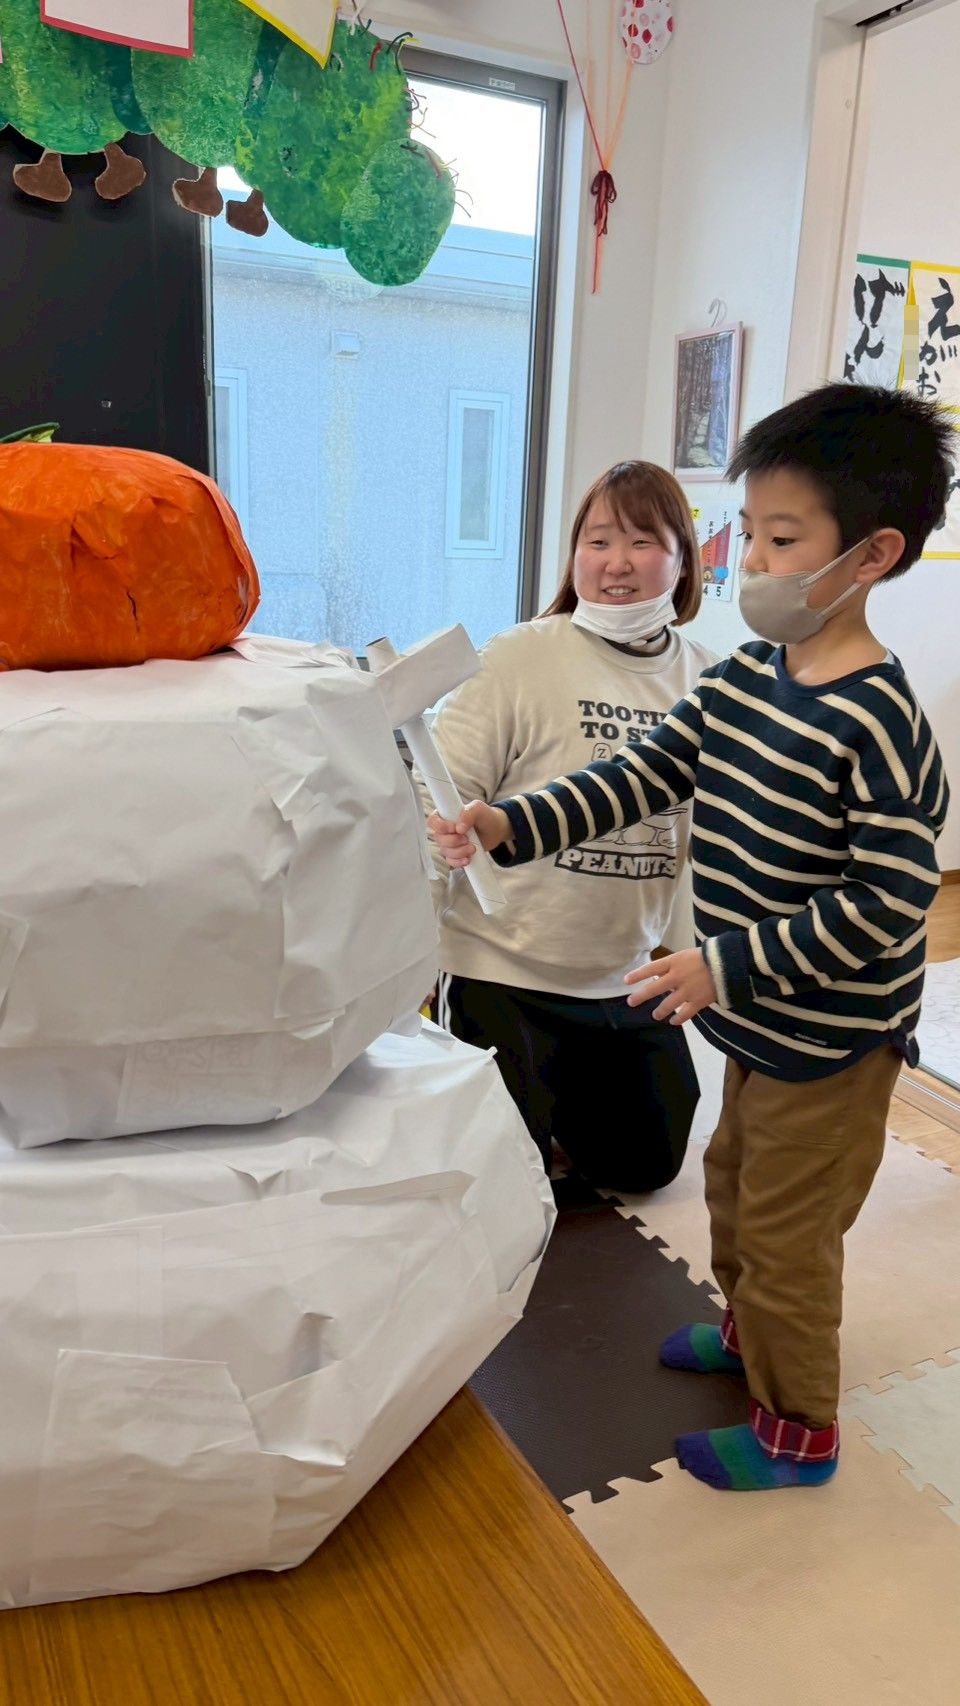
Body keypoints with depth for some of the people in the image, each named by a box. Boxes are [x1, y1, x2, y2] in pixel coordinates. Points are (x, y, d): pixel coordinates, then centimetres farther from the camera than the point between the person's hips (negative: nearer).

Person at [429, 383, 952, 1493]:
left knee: (785, 1231, 9)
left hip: (829, 1039, -8)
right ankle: (749, 1331, 54)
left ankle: (797, 1431, 33)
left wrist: (726, 965, -26)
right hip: (759, 1020, 8)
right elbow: (644, 775, 1)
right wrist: (510, 828, -10)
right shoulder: (741, 678, -1)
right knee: (736, 1185, 27)